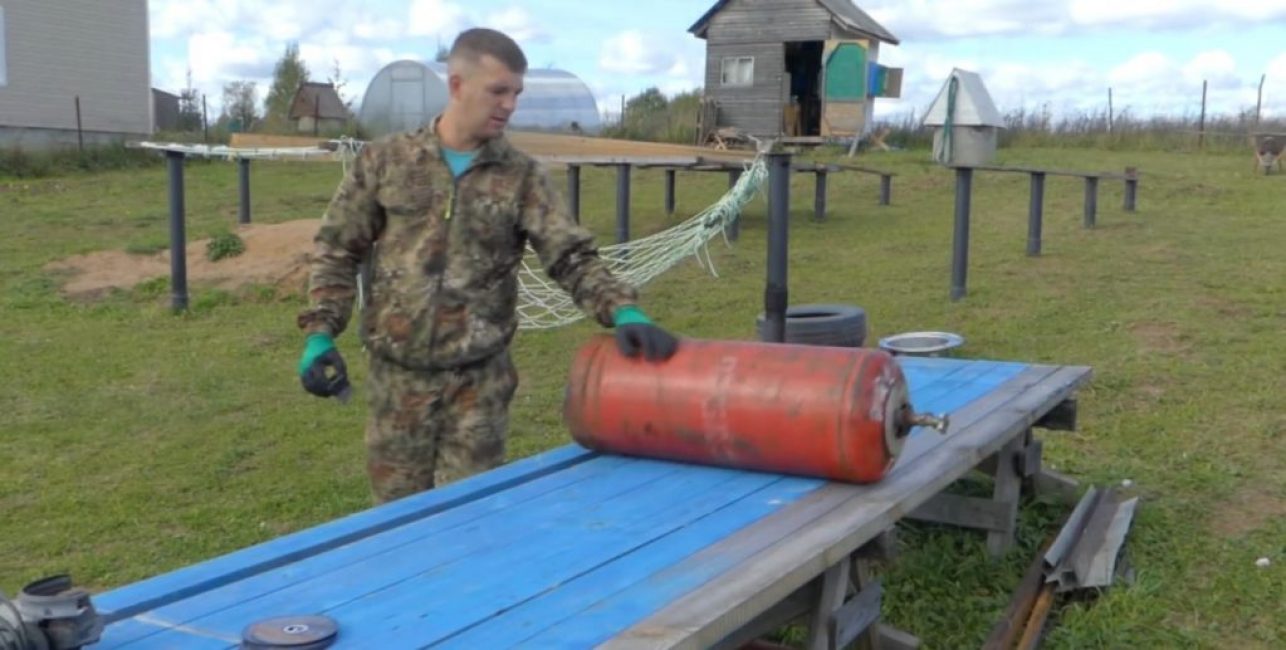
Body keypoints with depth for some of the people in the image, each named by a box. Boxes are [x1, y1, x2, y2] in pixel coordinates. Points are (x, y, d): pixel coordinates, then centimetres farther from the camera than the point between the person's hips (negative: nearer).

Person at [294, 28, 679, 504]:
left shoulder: (522, 177, -1)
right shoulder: (385, 161, 0)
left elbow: (572, 257, -8)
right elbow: (337, 251, 4)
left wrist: (623, 312, -24)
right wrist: (320, 334, -6)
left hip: (480, 377, 0)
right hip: (397, 372, 1)